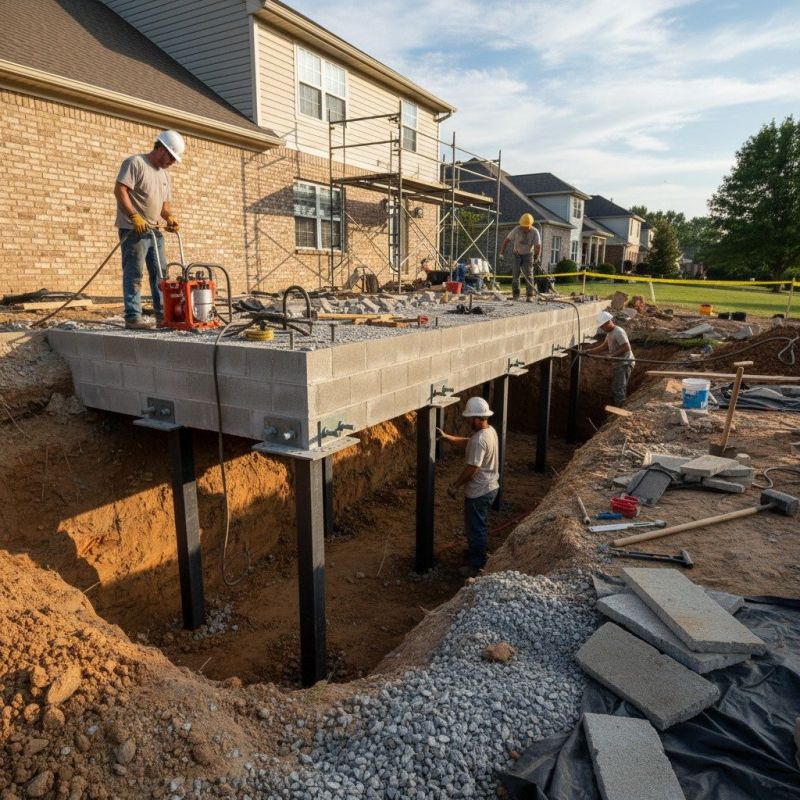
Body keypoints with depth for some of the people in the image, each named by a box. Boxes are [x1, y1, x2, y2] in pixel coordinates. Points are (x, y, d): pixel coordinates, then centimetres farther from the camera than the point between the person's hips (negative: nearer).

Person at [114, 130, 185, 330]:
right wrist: (134, 216, -22)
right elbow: (120, 190, -14)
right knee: (134, 275, -8)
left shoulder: (163, 174, 20)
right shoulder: (135, 162, -5)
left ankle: (162, 314, 14)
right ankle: (133, 317, -7)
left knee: (160, 274, 8)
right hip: (133, 230, -8)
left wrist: (170, 217, 2)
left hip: (154, 231, 8)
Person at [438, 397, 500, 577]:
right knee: (479, 525, 26)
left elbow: (471, 469, -27)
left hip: (479, 492, -10)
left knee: (475, 528, 6)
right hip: (489, 487, 10)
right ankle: (477, 553, 44)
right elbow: (466, 443, 16)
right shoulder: (490, 430, 2)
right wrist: (446, 437, 8)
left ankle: (477, 566, 19)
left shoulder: (479, 440, -29)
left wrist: (455, 485, -15)